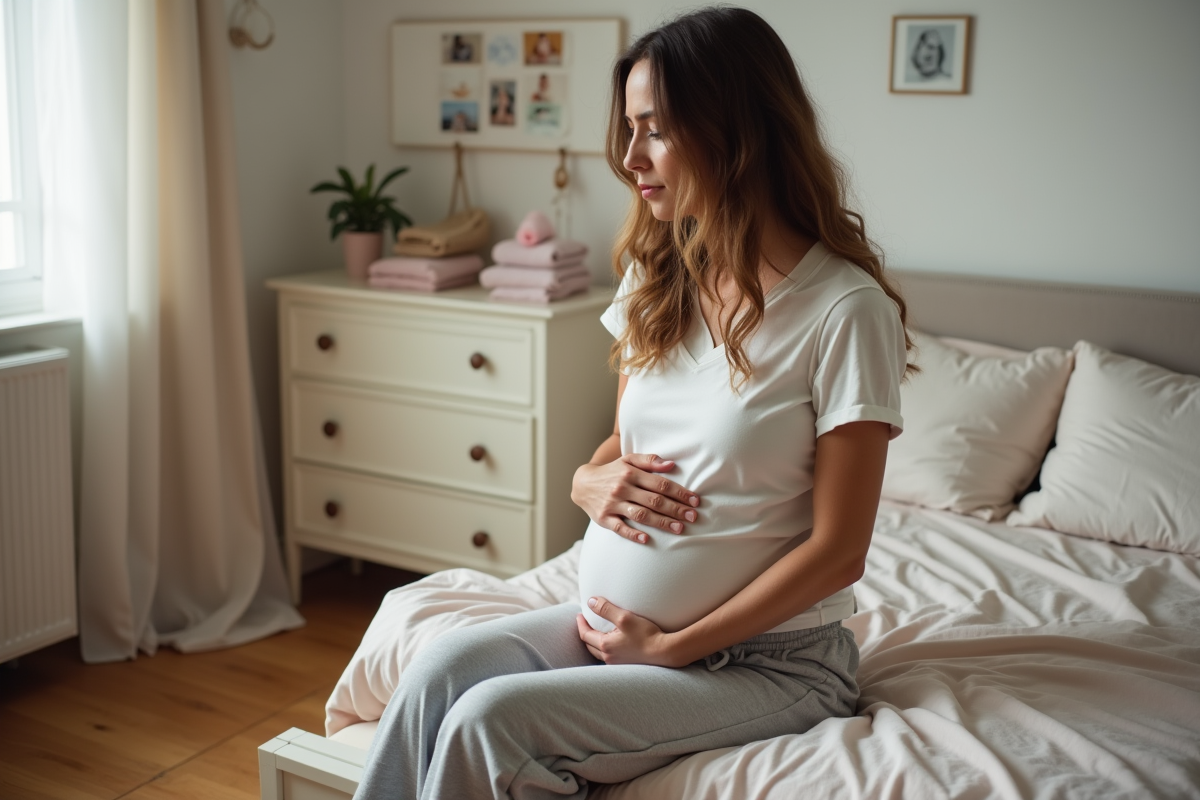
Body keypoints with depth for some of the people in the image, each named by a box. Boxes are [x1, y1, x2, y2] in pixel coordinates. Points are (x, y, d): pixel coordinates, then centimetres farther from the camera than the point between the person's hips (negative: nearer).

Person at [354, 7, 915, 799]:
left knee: (489, 721, -23)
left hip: (769, 656, -6)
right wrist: (591, 480, -7)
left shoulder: (846, 310, -16)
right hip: (612, 617, 6)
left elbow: (838, 550, -15)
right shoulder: (657, 281, 5)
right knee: (442, 667, -21)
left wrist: (672, 646, -14)